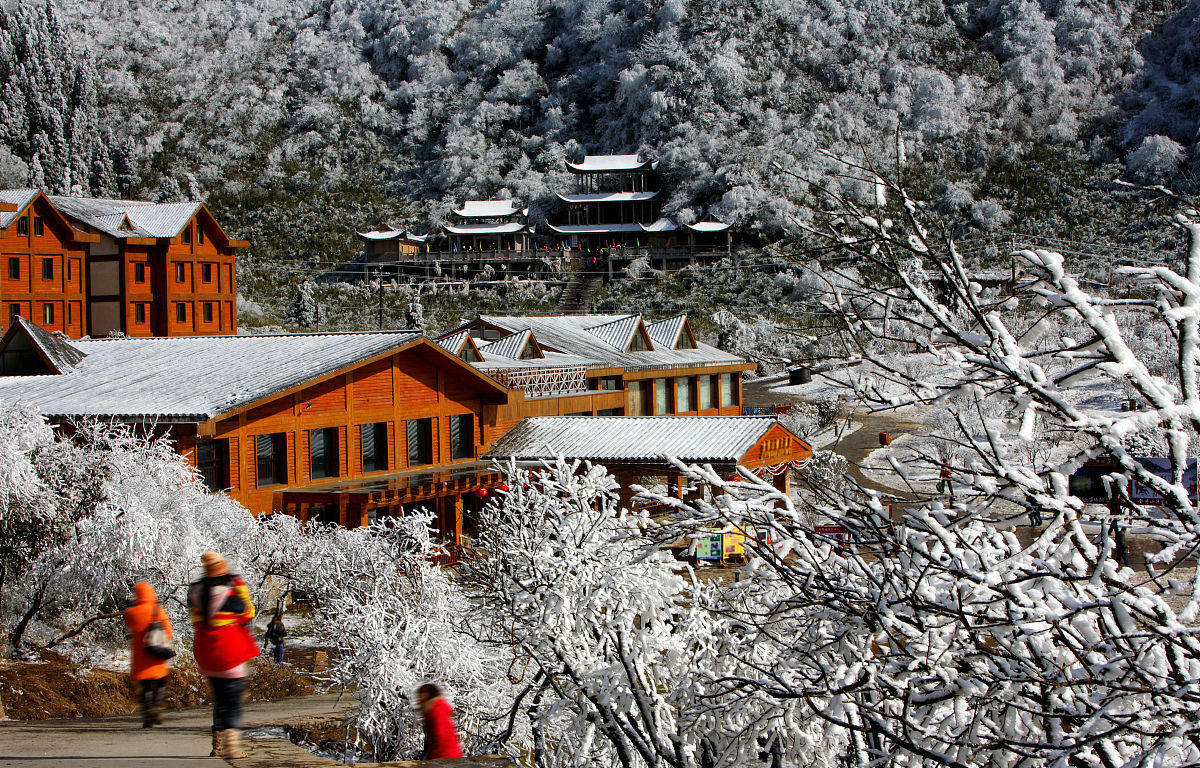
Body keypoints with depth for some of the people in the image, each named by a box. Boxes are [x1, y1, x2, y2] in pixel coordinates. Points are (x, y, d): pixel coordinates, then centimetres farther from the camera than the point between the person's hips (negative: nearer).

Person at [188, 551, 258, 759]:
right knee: (232, 700, 0)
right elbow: (248, 615, -6)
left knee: (219, 698, 17)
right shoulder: (229, 596, -19)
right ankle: (231, 744, -11)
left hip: (205, 654, 6)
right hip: (229, 653, -6)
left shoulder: (195, 592, -2)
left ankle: (218, 745, 17)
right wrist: (241, 588, -5)